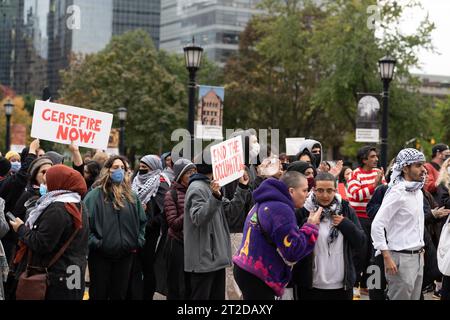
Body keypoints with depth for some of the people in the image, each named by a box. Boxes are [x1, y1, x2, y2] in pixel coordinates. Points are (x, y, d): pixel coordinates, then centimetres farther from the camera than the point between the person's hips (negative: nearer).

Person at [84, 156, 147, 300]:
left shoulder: (132, 196, 10)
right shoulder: (95, 195, -6)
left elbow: (142, 222, 16)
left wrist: (138, 242, 5)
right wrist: (95, 243, -16)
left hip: (126, 255, 4)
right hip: (100, 255, -4)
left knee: (120, 294, 13)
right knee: (98, 294, 6)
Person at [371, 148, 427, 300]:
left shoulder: (418, 192, 12)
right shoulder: (397, 193, -14)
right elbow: (377, 225, -18)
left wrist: (420, 248, 15)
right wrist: (387, 258, -19)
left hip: (418, 257, 8)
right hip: (401, 258, -8)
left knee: (415, 297, 11)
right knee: (400, 297, -4)